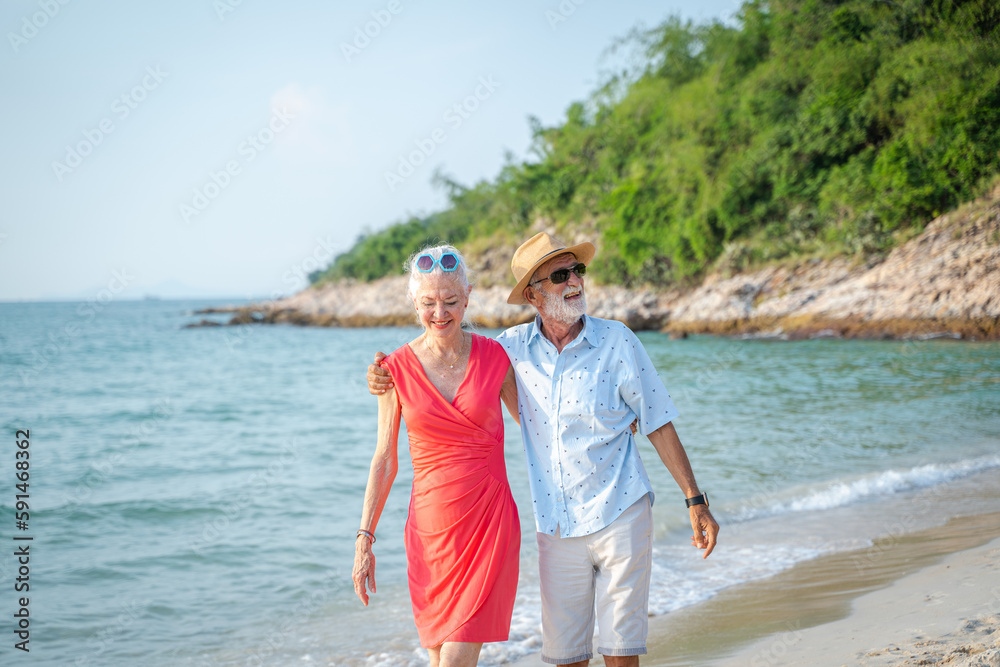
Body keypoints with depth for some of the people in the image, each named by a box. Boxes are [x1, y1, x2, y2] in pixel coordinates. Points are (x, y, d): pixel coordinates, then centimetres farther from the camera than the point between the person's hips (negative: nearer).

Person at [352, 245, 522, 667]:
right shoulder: (397, 368, -1)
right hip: (430, 525, 1)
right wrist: (364, 541, 2)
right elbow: (385, 461, 4)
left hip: (489, 521, -1)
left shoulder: (494, 356, -1)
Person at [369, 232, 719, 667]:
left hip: (620, 516, -2)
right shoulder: (516, 346, 1)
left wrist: (695, 501, -3)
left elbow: (659, 425, -1)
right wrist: (386, 376, -1)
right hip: (556, 527, 3)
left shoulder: (616, 341, -5)